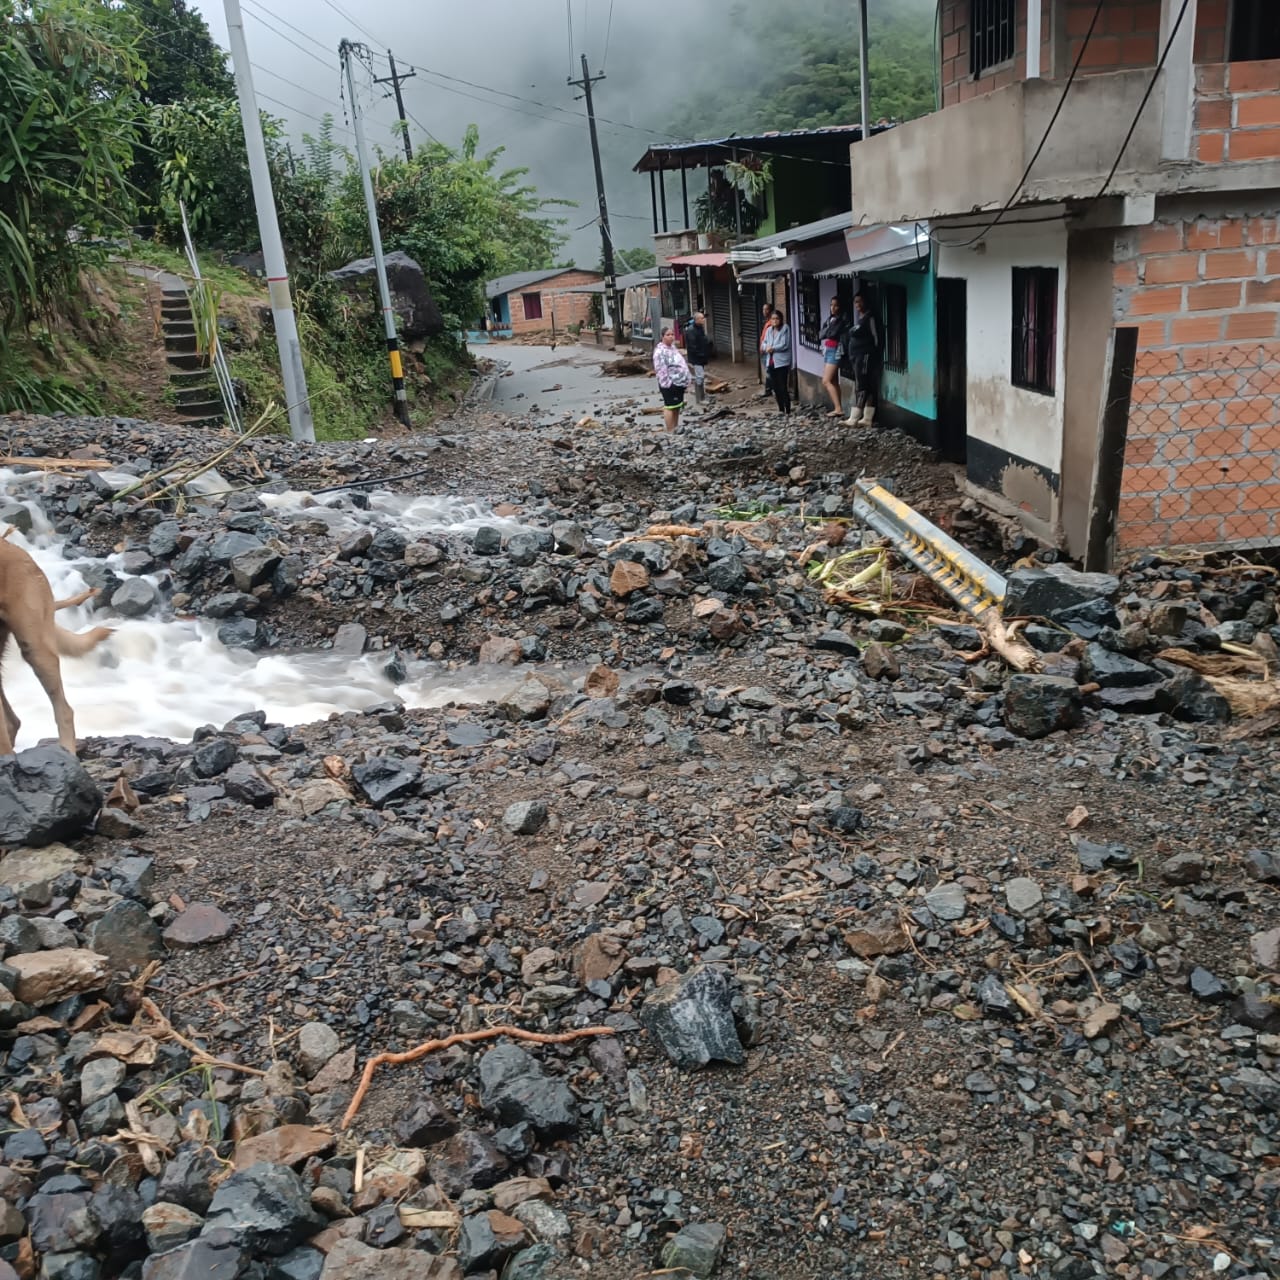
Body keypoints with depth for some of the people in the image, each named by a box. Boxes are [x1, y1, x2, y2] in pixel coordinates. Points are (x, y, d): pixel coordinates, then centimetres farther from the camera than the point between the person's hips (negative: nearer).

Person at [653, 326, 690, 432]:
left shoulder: (673, 347, 14)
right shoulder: (660, 351, -17)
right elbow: (661, 369, -22)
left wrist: (685, 379, 20)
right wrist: (667, 383, -25)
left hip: (679, 383, 10)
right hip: (669, 384, -10)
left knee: (677, 407, 16)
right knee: (670, 407, -6)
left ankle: (676, 428, 25)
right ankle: (670, 431, -2)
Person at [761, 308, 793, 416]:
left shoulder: (785, 328, -7)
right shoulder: (769, 330, 11)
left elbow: (785, 345, -14)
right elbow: (765, 342, 12)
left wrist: (773, 348, -13)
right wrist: (766, 347, -10)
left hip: (782, 362, -6)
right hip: (771, 361, 7)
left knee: (783, 387, -9)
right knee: (776, 387, 11)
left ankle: (788, 411, -4)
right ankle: (781, 409, 22)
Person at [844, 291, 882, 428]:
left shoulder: (870, 318, -8)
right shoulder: (859, 319, 20)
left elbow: (876, 338, -12)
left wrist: (874, 356, -13)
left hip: (865, 356, -10)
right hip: (857, 357, 10)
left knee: (862, 387, -10)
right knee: (868, 388, 8)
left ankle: (853, 419, -14)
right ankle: (867, 418, 8)